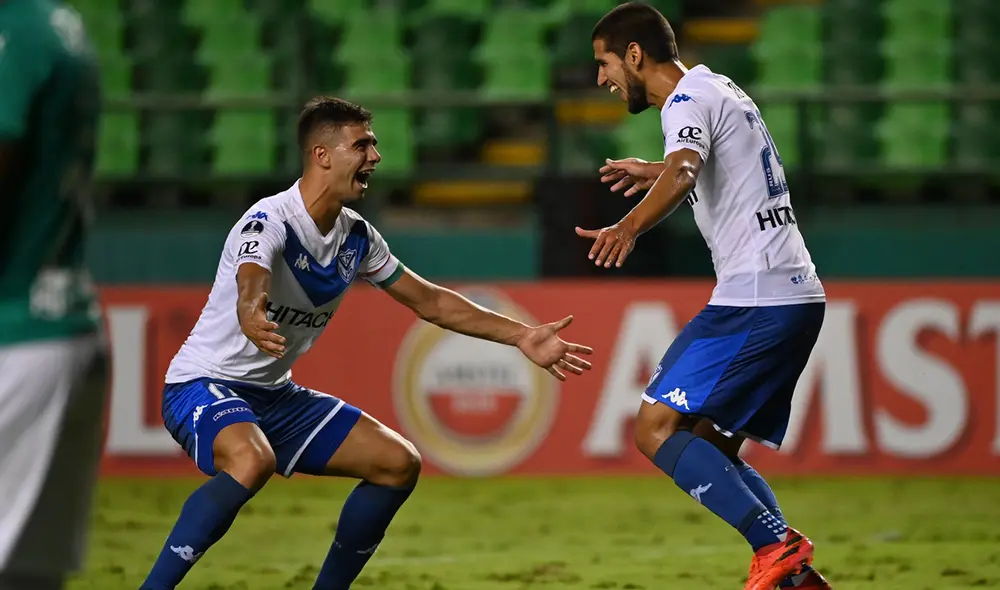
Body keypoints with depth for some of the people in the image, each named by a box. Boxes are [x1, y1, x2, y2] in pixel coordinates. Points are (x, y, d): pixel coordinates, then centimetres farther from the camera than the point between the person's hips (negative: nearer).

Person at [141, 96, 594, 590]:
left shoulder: (355, 238, 3)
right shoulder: (271, 221, -22)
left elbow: (429, 301, 14)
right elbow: (250, 288, -43)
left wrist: (521, 338, 11)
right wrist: (253, 320, -68)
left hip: (275, 395, 9)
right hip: (203, 384, -9)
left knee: (399, 464, 2)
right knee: (253, 461, -39)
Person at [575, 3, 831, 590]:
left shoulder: (689, 99, -8)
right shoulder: (721, 90, 22)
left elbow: (682, 172, -31)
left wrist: (629, 227, -47)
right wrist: (659, 170, 57)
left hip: (755, 297, -10)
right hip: (800, 296, 10)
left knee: (657, 428, -13)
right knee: (711, 451, 13)